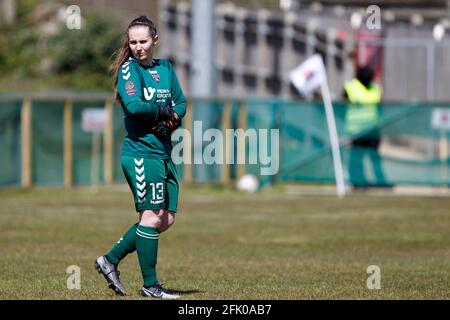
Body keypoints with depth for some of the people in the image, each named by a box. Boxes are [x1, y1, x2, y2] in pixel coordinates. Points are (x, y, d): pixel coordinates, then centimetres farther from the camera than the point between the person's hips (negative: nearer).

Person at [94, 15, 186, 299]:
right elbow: (134, 105, -21)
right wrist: (163, 110, -9)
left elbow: (181, 103, 14)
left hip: (163, 153, 8)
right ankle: (150, 285, 0)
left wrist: (172, 119, -6)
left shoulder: (165, 68, 15)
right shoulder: (128, 69, -7)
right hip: (141, 151, -8)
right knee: (152, 216, -7)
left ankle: (110, 260, 17)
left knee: (167, 220, 8)